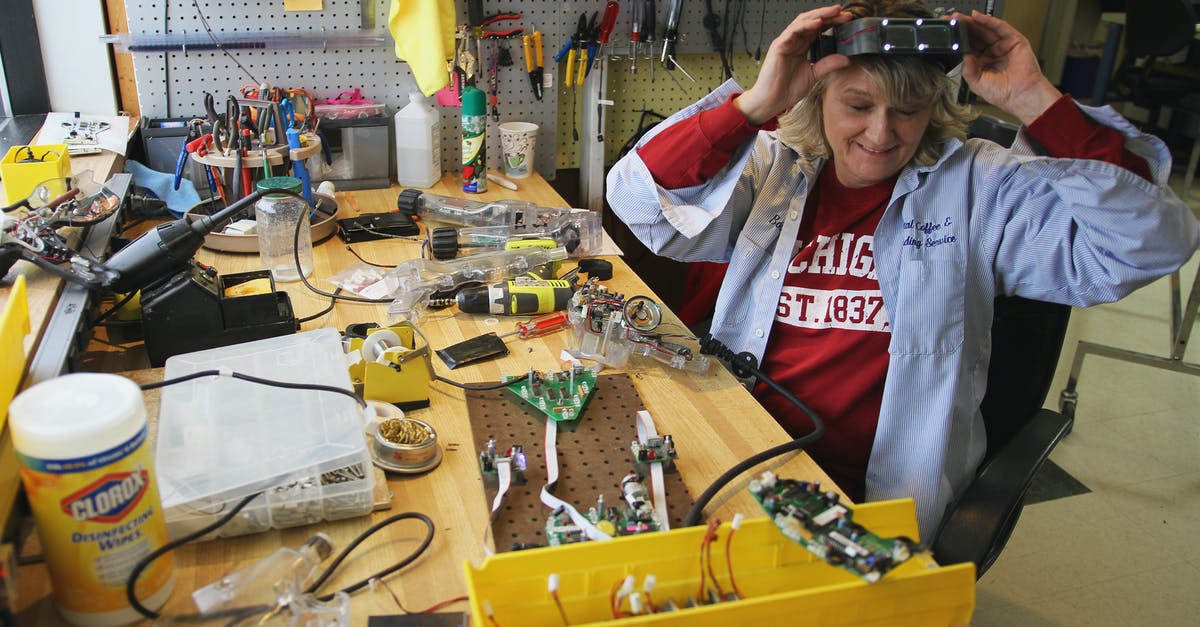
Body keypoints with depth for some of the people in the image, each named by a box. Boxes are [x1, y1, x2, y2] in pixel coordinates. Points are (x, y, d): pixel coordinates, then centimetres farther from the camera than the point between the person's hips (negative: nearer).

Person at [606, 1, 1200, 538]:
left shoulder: (978, 188, 1)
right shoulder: (770, 168, 4)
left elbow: (1152, 242, -6)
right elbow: (638, 199, -8)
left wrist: (1038, 102, -12)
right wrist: (757, 102, -18)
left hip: (884, 494, -2)